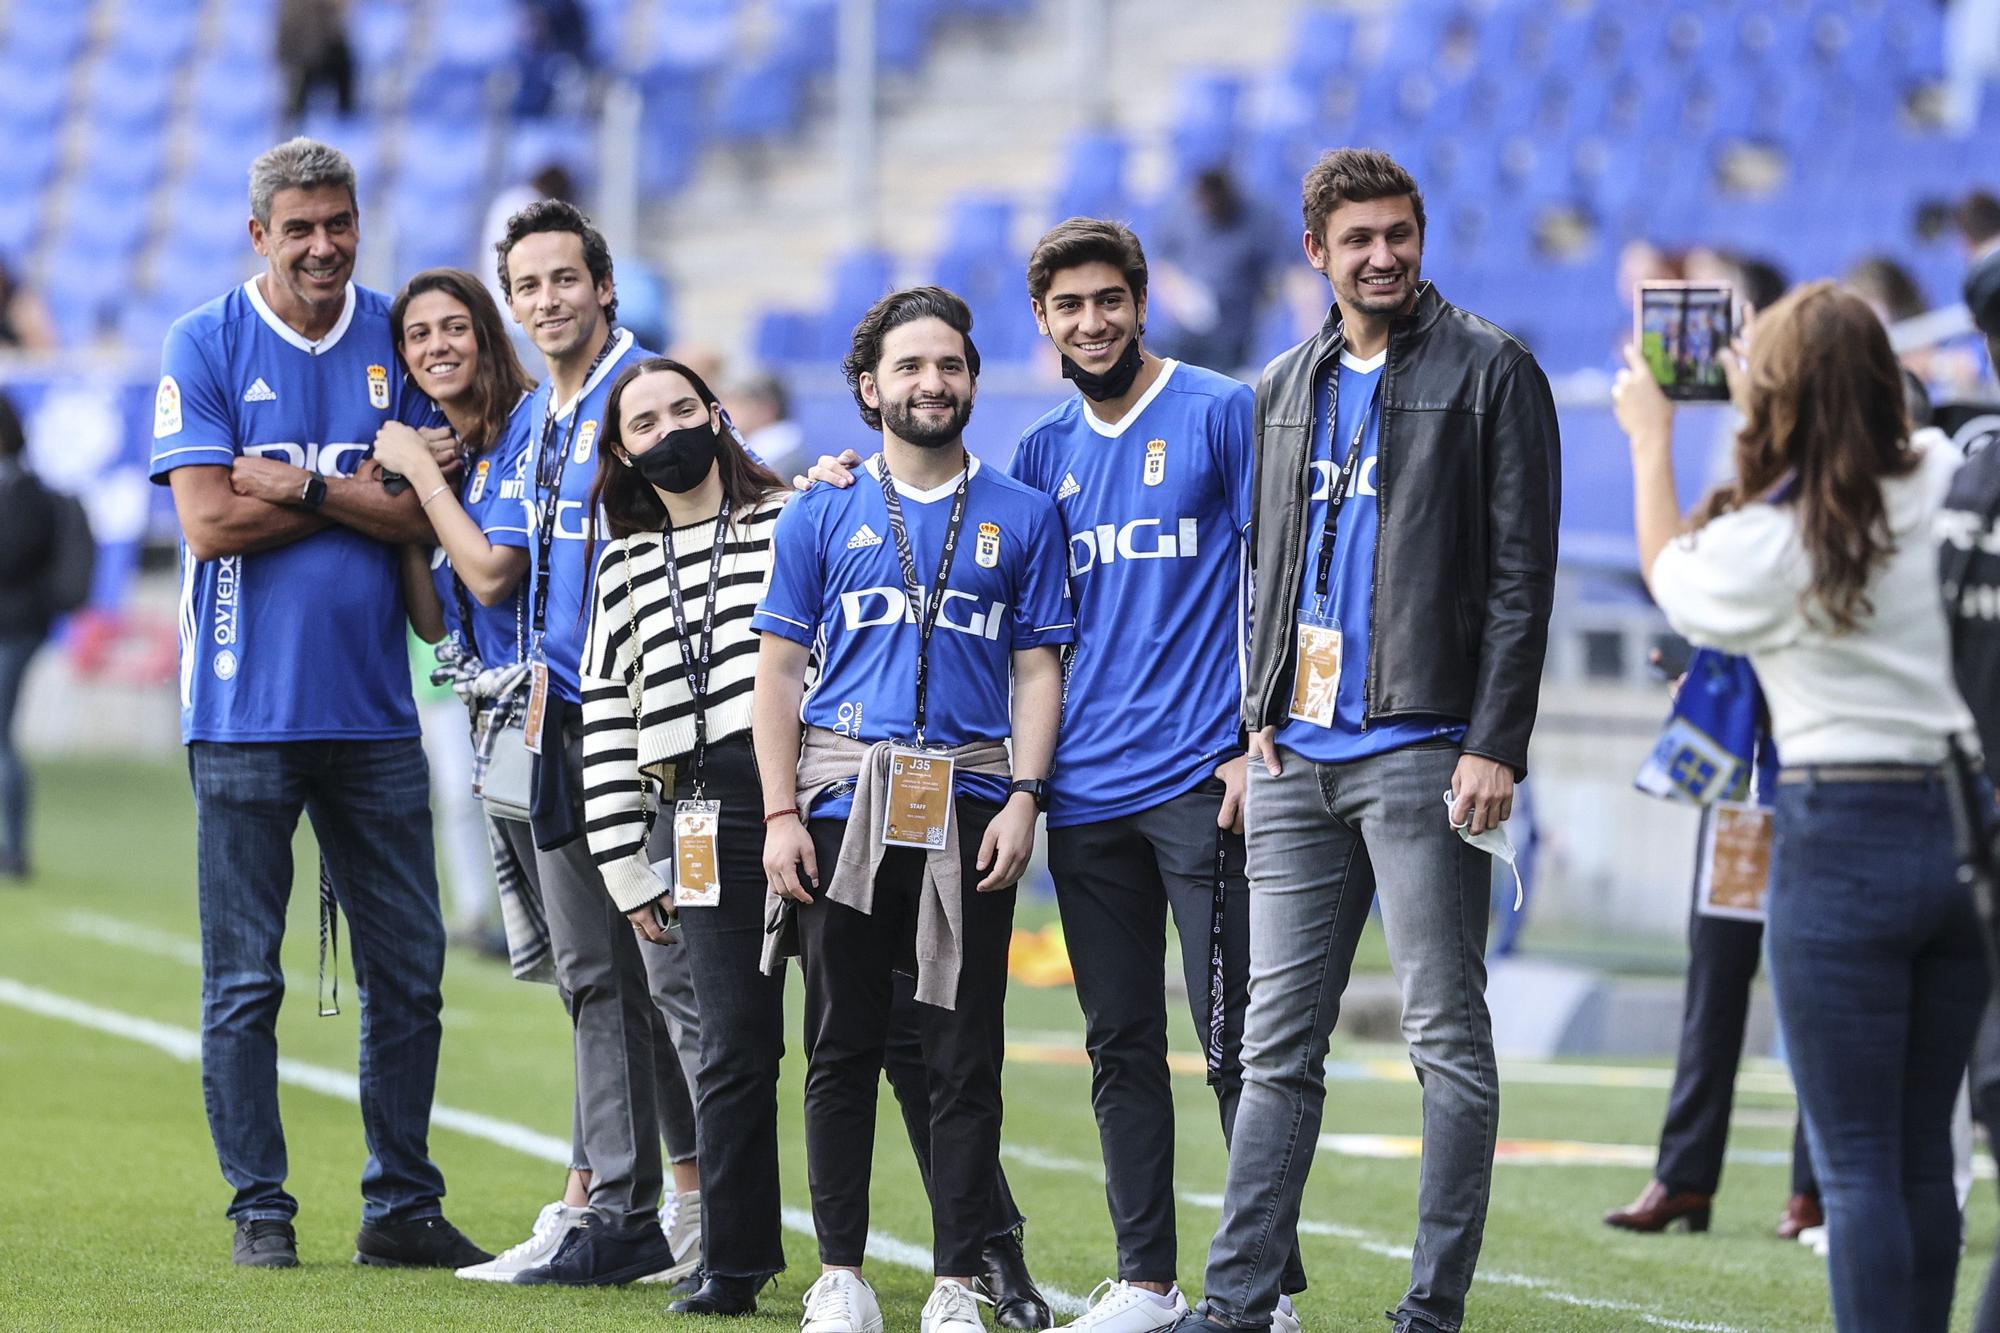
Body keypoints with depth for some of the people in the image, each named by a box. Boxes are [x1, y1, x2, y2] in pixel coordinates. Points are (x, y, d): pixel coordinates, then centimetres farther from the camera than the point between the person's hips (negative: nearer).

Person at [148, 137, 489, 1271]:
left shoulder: (398, 341, 7)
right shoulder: (206, 347, -1)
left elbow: (422, 514, -1)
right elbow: (210, 520, -11)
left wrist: (295, 481, -12)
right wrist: (359, 491, -7)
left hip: (374, 707, 3)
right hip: (248, 707, -3)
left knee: (409, 966, 5)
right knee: (244, 980, 0)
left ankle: (403, 1207, 15)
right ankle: (261, 1209, 9)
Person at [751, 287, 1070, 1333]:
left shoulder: (1022, 517, 11)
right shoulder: (822, 517, 10)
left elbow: (1040, 669, 8)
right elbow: (778, 672, 7)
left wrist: (1024, 797, -5)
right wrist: (780, 814, -3)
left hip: (970, 803, 0)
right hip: (845, 800, 0)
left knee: (965, 1052, -1)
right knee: (842, 1046, 1)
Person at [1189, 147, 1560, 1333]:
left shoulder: (1489, 372, -2)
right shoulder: (1289, 389, 17)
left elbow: (1522, 571, -7)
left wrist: (1495, 746, -14)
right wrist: (1260, 715, 11)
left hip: (1423, 749, -6)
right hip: (1300, 755, 6)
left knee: (1448, 1038, -3)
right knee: (1279, 1044, 6)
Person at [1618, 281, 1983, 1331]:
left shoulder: (1764, 544, -11)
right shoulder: (1944, 481, 1)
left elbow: (1671, 577, 13)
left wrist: (1651, 439, 25)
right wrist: (1779, 403, 35)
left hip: (1840, 841, -5)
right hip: (1961, 836, 5)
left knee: (1858, 1163, -3)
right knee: (1923, 1155, 13)